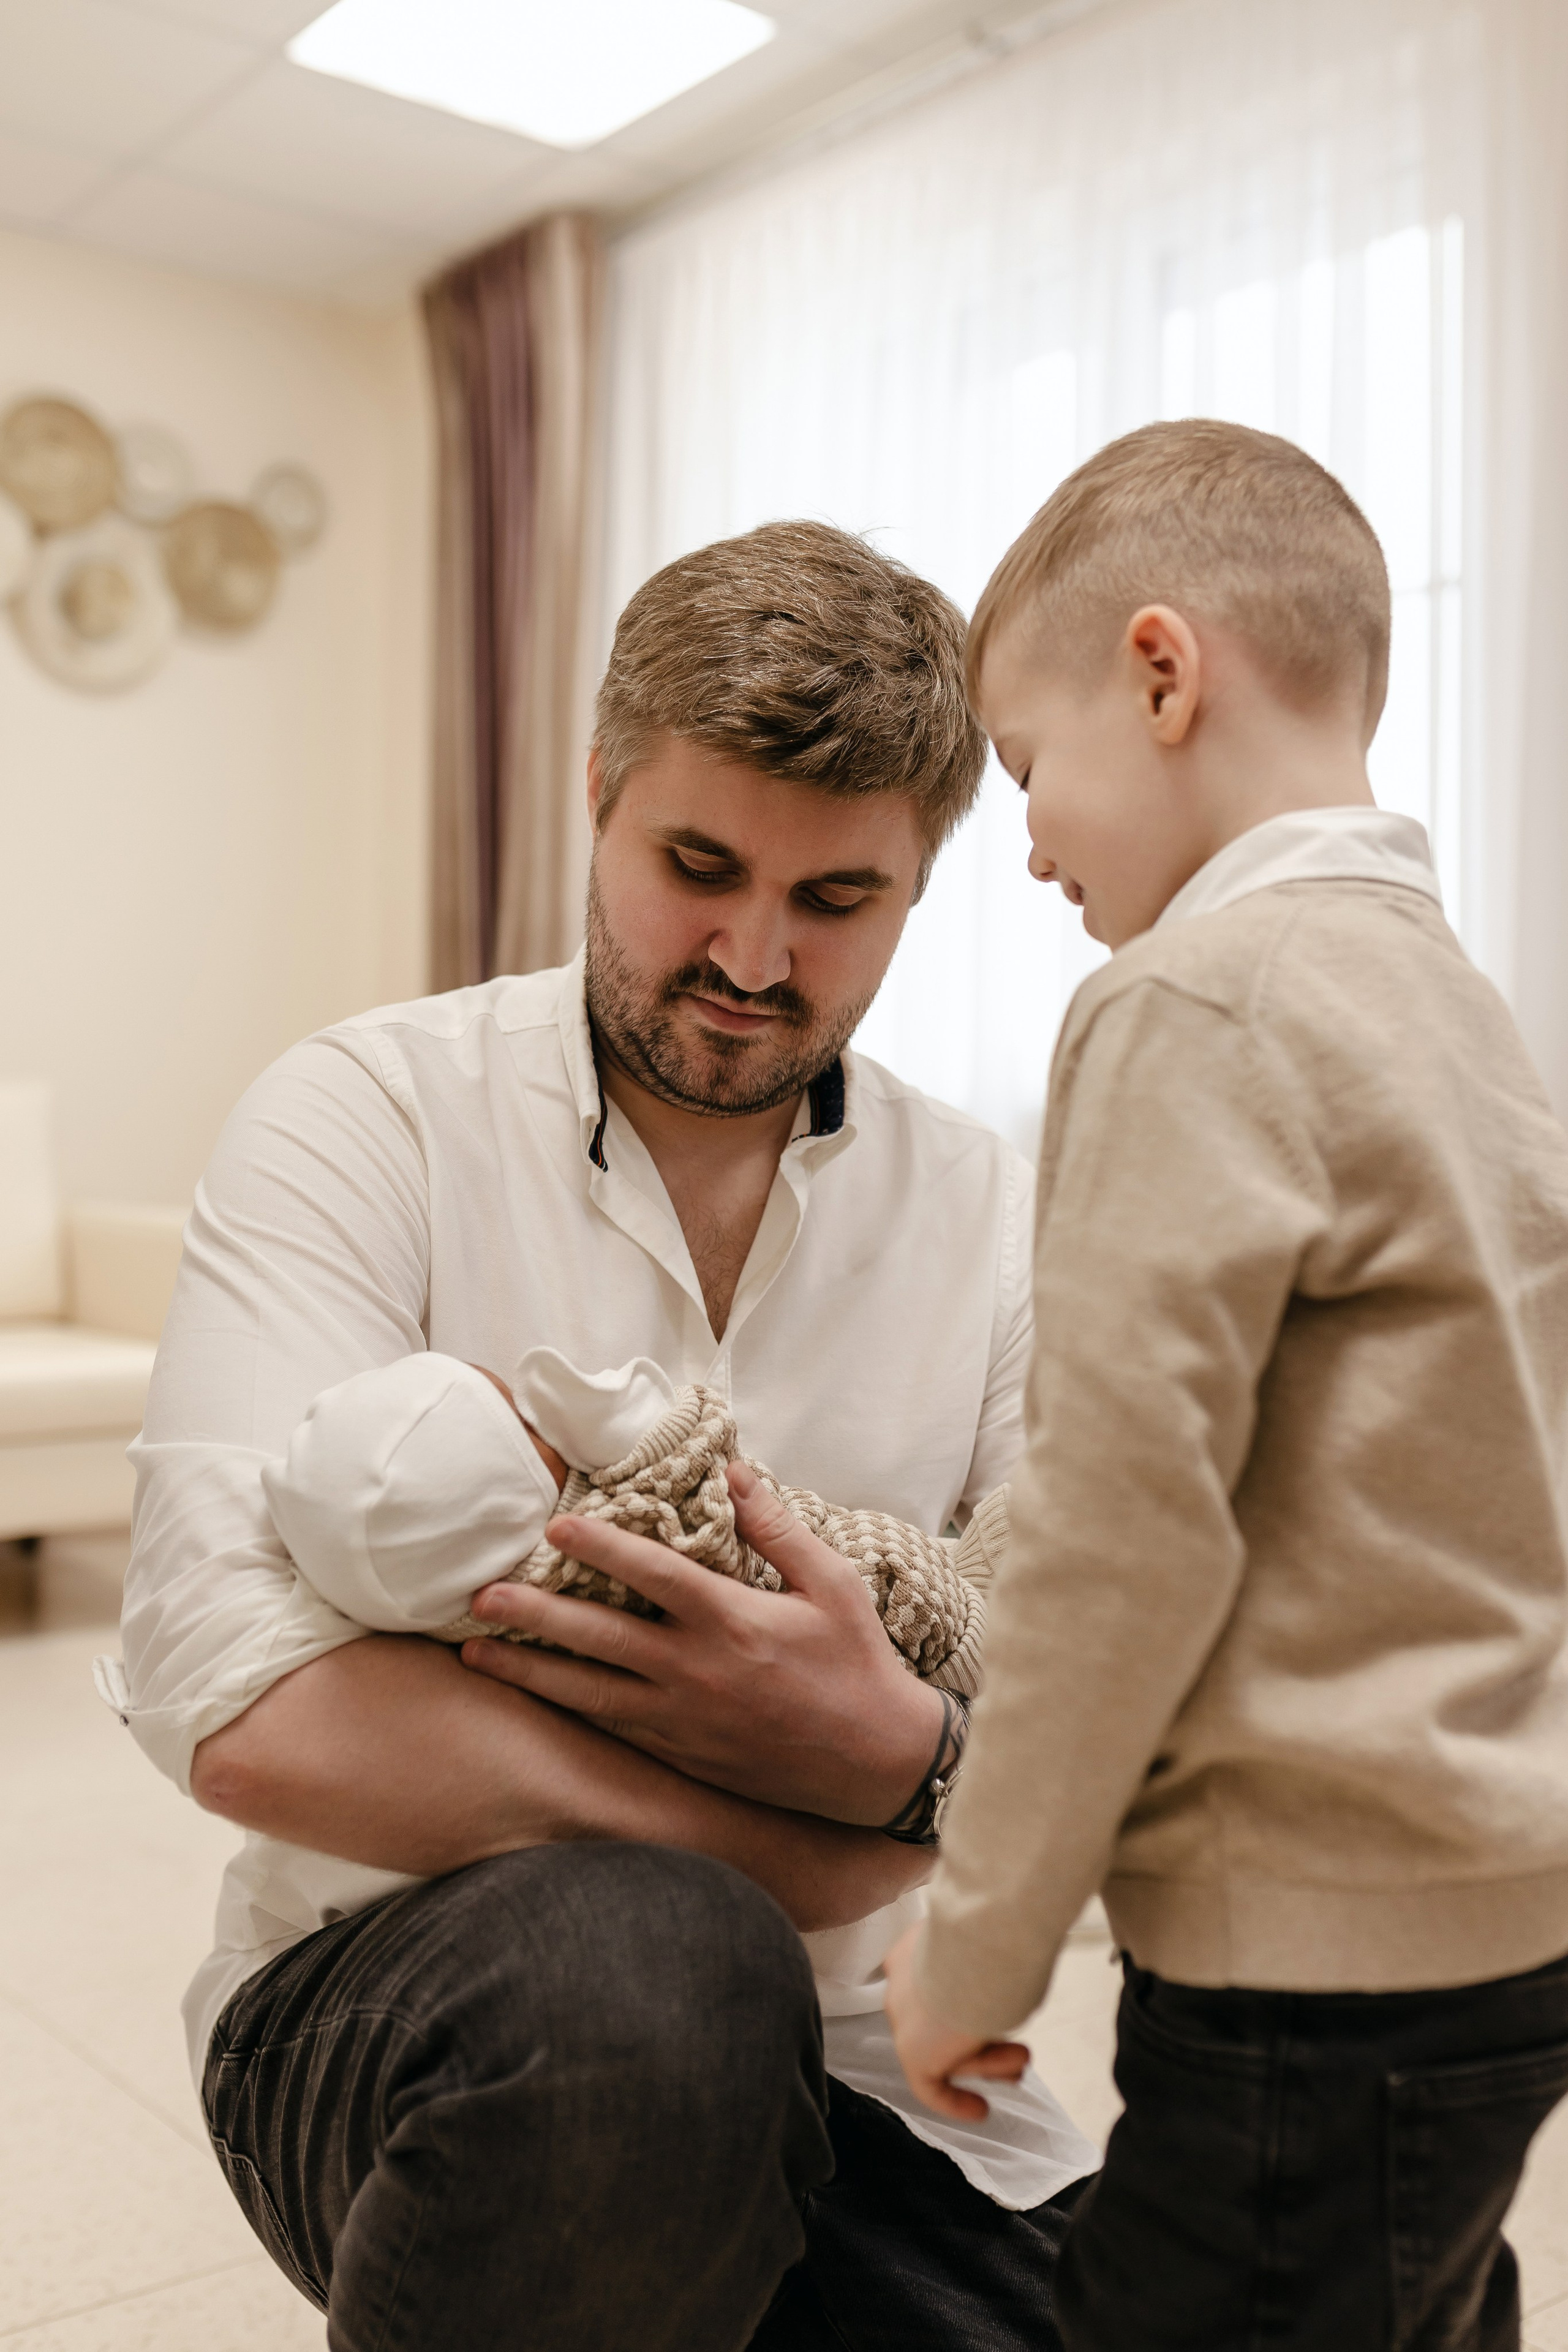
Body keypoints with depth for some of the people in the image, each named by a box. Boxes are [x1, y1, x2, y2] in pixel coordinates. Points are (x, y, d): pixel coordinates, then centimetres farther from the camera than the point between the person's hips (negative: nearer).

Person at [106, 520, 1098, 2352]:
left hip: (807, 2056, 4)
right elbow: (242, 1704, -21)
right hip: (368, 2000, -3)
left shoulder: (990, 1220, 3)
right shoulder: (370, 1115, -9)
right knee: (641, 1960, -34)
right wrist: (838, 1849, -19)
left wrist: (903, 1753, -25)